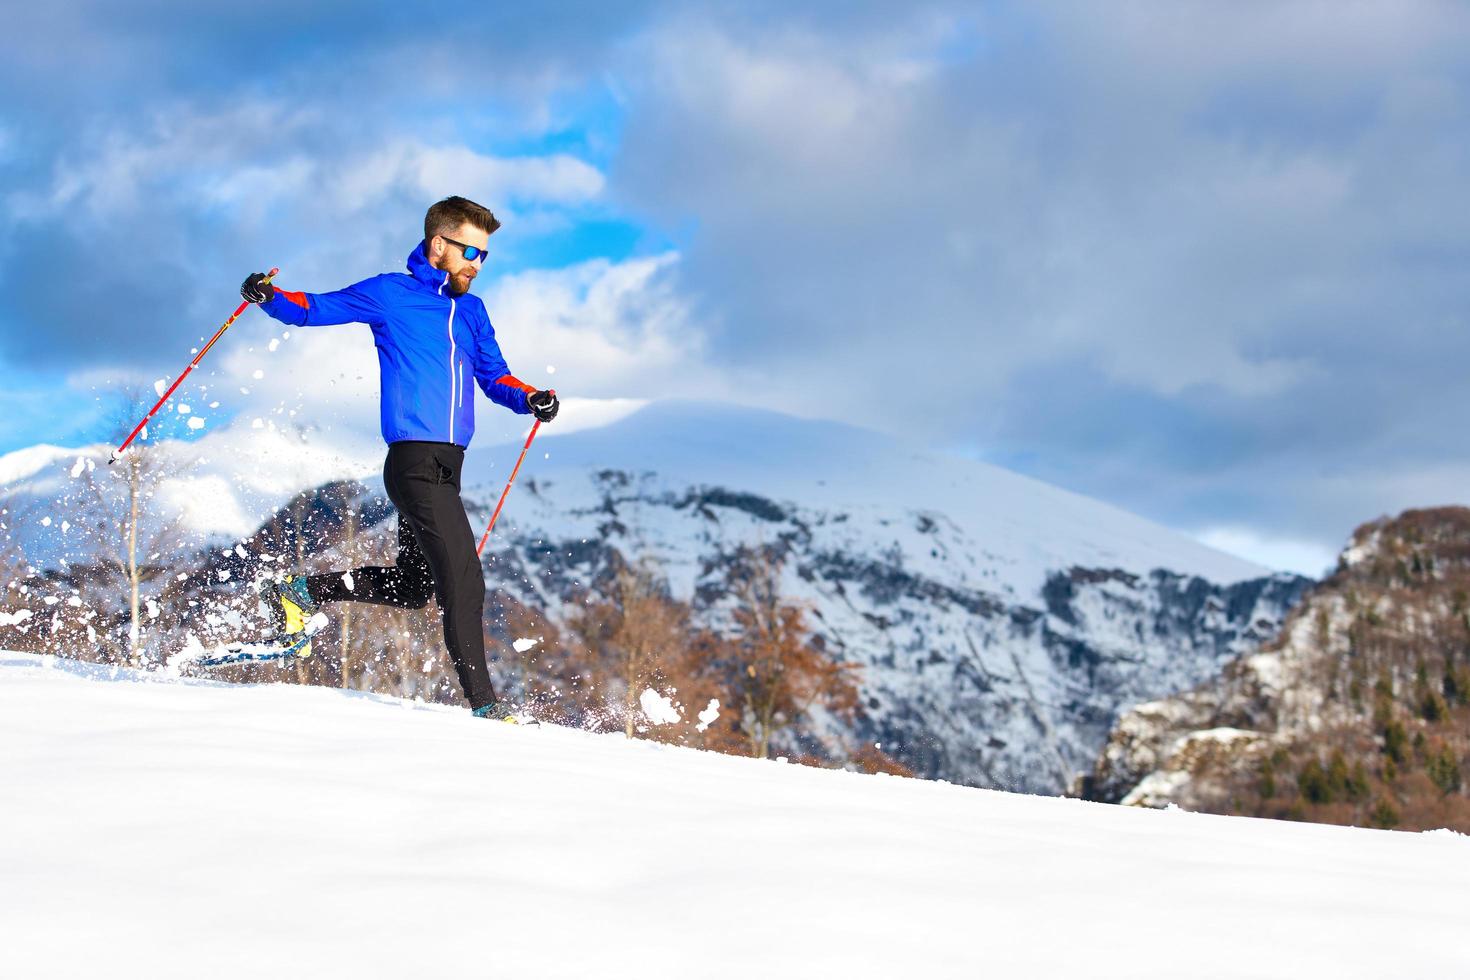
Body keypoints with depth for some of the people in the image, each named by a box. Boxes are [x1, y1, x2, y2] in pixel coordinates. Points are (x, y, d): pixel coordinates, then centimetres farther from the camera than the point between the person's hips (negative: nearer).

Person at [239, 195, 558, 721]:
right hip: (415, 461, -8)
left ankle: (299, 593, 29)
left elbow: (494, 377, 23)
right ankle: (483, 701, -7)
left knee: (412, 586, 16)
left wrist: (530, 399, 3)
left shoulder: (471, 312, 19)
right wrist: (270, 296, -15)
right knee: (464, 582, -11)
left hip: (446, 463, 8)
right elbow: (316, 308, 5)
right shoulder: (390, 294, 0)